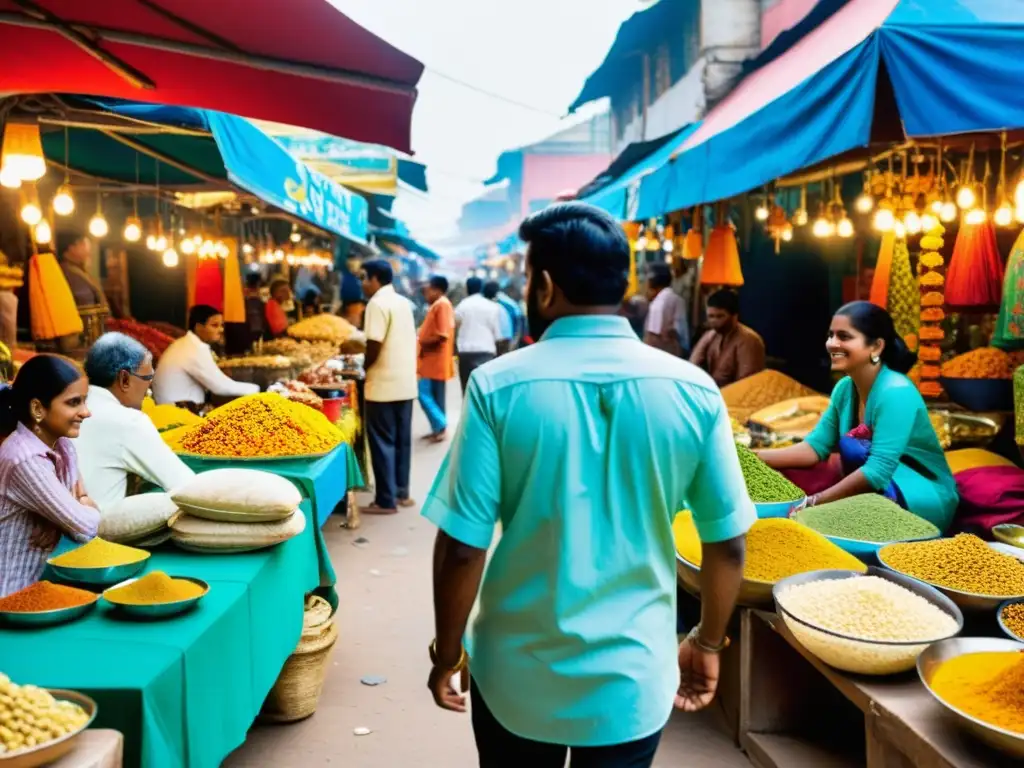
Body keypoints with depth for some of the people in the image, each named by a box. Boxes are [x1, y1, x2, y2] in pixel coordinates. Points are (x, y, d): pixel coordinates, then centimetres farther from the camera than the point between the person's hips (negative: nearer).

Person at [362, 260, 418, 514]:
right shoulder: (403, 302, 13)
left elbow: (374, 347, -19)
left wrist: (363, 368, -1)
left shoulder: (377, 303, -13)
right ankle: (401, 492, 20)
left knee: (383, 442, -1)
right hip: (405, 382, 8)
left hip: (384, 385, -8)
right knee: (402, 440, 13)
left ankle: (386, 500, 2)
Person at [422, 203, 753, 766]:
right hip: (634, 678, 1)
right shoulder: (693, 391, -10)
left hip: (517, 675, -1)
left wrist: (447, 653, 2)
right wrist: (707, 644, 12)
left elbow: (462, 547, -14)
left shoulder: (498, 387, -15)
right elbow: (728, 543, -3)